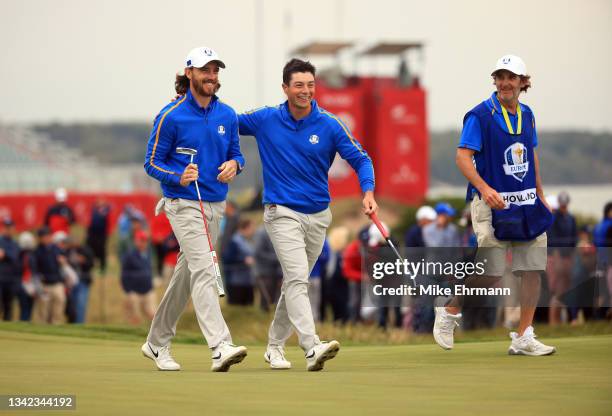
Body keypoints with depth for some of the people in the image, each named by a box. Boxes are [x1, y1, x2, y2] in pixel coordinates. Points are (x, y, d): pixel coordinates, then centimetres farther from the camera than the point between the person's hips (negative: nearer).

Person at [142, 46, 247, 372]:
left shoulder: (227, 115, 6)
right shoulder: (171, 116, -9)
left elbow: (236, 152, 16)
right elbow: (151, 163, -5)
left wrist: (234, 164, -8)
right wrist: (179, 177, -23)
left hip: (216, 205, 7)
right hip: (184, 204, -7)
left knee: (186, 276, 15)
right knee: (203, 271, -19)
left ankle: (157, 343, 29)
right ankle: (220, 348, -29)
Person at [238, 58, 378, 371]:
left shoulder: (330, 125, -3)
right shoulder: (265, 120, -3)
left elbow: (360, 159, -1)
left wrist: (368, 192, -17)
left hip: (318, 215, 3)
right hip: (282, 213, -3)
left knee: (295, 283, 14)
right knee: (297, 277, -20)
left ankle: (275, 346, 29)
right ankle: (312, 348, -31)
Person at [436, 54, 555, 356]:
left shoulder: (526, 115, 11)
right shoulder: (480, 115, -9)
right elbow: (463, 156, -15)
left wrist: (540, 196, 23)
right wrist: (484, 189, -29)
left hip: (527, 204, 6)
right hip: (492, 203, -6)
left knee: (533, 267, 0)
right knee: (491, 273, -8)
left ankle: (523, 338, 5)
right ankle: (448, 313, 16)